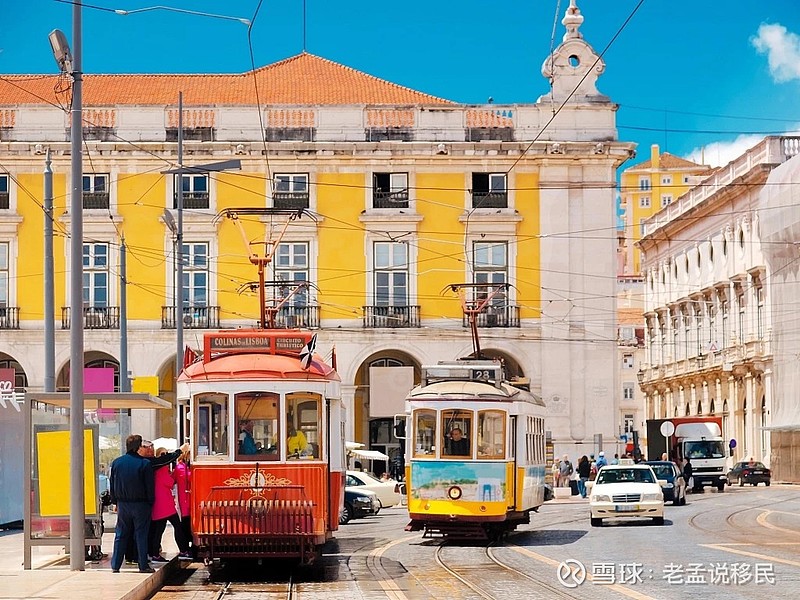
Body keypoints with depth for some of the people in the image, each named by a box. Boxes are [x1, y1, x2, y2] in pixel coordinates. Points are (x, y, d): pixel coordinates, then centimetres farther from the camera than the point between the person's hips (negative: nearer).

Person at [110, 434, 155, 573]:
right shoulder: (144, 463, -10)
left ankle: (115, 565, 9)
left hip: (123, 504, 3)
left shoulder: (116, 462, 2)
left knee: (121, 534, 10)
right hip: (140, 504, -3)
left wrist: (115, 502, 15)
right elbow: (150, 486, -7)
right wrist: (150, 503, 1)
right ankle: (143, 565, 2)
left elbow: (112, 484, 9)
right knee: (141, 534, 2)